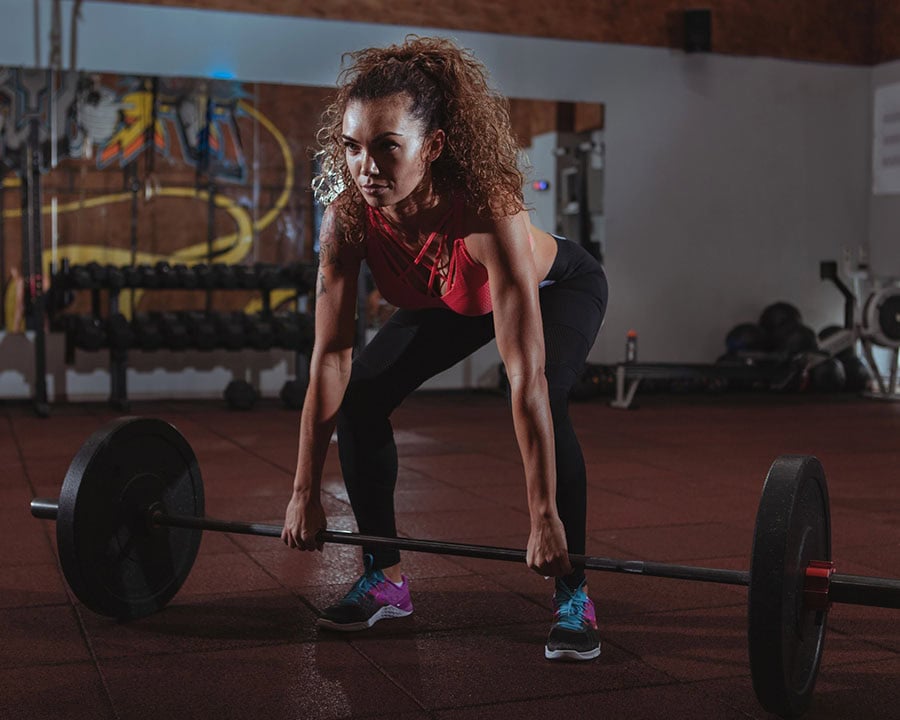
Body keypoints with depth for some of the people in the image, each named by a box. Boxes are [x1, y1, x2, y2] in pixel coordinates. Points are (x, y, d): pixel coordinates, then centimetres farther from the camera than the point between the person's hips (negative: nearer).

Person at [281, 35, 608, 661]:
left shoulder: (488, 210, -44)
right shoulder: (347, 217, -30)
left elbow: (525, 378, -44)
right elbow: (330, 359, -25)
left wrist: (544, 516, -43)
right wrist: (305, 493, -22)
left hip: (556, 288, -4)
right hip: (451, 302, 5)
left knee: (546, 402, -31)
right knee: (359, 398, -11)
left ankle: (573, 596, -13)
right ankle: (385, 579, 6)